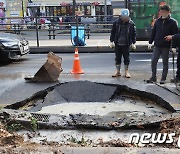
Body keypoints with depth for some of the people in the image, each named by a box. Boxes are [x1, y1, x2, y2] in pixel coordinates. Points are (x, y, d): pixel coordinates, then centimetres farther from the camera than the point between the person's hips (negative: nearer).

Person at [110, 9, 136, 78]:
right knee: (117, 58, 8)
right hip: (117, 44, 1)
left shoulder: (131, 23, -2)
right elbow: (112, 32, 5)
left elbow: (134, 34, 5)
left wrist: (133, 43, 3)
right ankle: (118, 72, 19)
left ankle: (126, 72, 16)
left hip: (126, 44, -1)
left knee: (126, 58, 5)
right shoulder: (116, 22, -2)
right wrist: (111, 41, 2)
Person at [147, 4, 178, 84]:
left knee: (165, 63, 6)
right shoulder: (158, 21, 7)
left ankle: (163, 78, 14)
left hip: (166, 47, -4)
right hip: (157, 46, 4)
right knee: (153, 61, 1)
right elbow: (153, 32, 13)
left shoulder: (173, 22, -5)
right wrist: (150, 42, 8)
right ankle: (153, 77, 12)